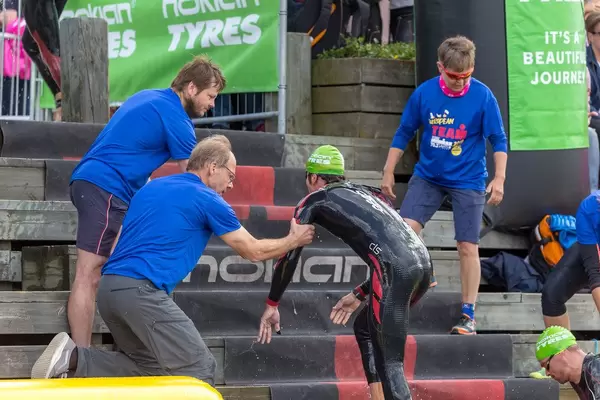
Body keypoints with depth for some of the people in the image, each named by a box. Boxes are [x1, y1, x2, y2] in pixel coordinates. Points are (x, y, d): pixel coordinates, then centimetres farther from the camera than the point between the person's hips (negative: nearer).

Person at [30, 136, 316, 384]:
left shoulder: (151, 187, 24)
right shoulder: (207, 200, 3)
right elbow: (253, 251, 12)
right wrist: (293, 241, 27)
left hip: (108, 286, 8)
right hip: (140, 291, -8)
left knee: (150, 367, 20)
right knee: (199, 371, -7)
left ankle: (73, 360, 0)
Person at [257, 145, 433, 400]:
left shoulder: (314, 200, 16)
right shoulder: (365, 192, 33)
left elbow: (289, 255, 14)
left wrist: (271, 305, 24)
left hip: (397, 269, -7)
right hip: (423, 262, 7)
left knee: (390, 363, -6)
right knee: (365, 328, 28)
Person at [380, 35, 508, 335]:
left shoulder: (483, 96, -12)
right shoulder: (424, 93, -7)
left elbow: (498, 139, -5)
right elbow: (404, 133, 4)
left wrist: (499, 178, -12)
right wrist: (388, 173, 4)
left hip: (468, 181, -2)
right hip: (428, 176, 2)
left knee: (468, 247, -1)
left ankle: (468, 315, 9)